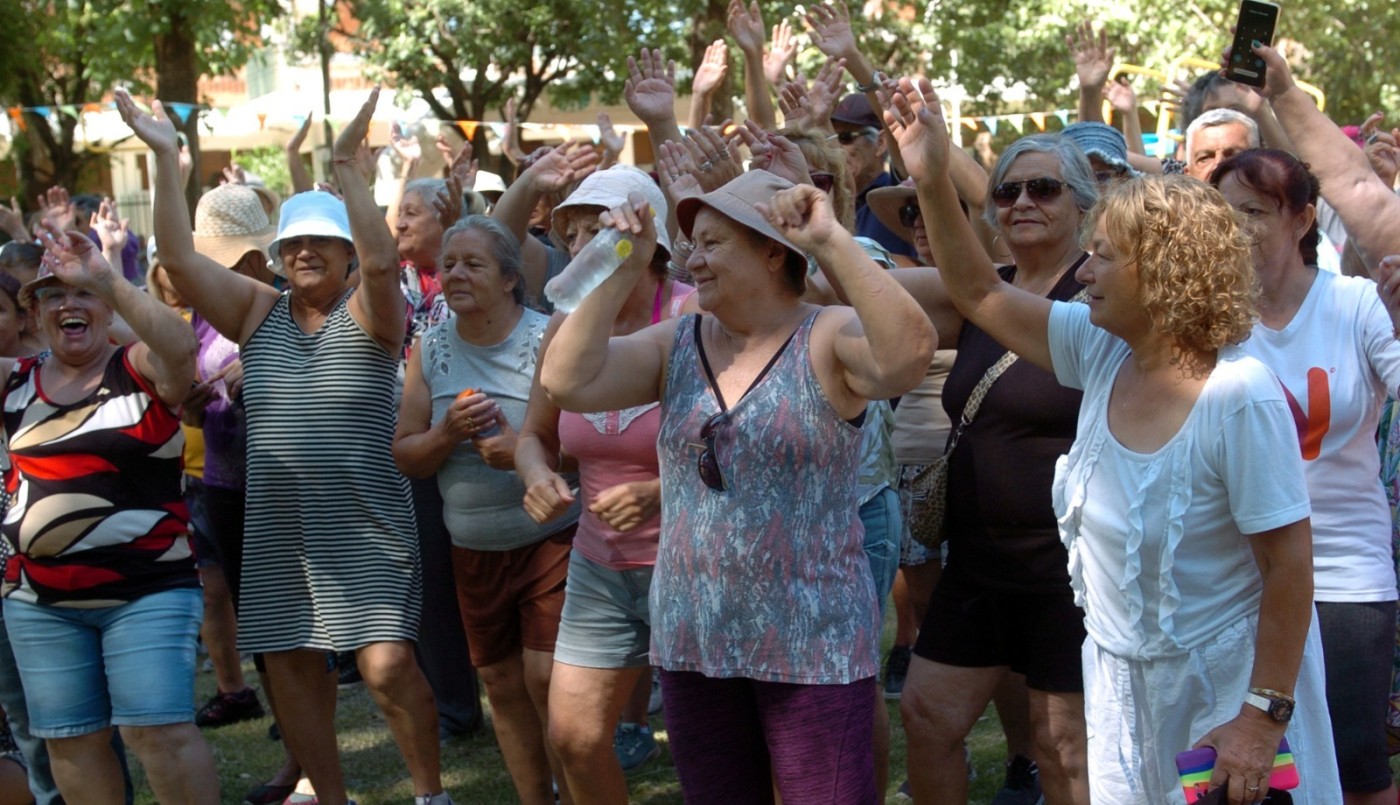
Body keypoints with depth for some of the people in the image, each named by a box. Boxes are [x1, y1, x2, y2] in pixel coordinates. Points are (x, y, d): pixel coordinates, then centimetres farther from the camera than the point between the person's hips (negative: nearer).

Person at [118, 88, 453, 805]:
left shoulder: (369, 314, -4)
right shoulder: (257, 311, 6)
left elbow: (380, 260, -26)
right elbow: (178, 258, -3)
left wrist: (345, 168, -31)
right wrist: (166, 160, -10)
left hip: (366, 527, -5)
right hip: (276, 530, 5)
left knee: (388, 666, -11)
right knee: (290, 668, 9)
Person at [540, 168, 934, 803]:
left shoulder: (828, 339, -8)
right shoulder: (675, 345, 6)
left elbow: (909, 354, -29)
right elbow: (566, 383, -6)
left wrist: (833, 243, -31)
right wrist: (620, 272, -11)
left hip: (813, 647, -5)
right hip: (692, 643, 5)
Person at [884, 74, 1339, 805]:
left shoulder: (1237, 395, -23)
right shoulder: (1100, 351, -3)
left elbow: (1290, 562, -21)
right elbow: (978, 293, 7)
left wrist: (1262, 718, -20)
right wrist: (933, 181, -6)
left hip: (1223, 681, -6)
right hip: (1120, 675, 7)